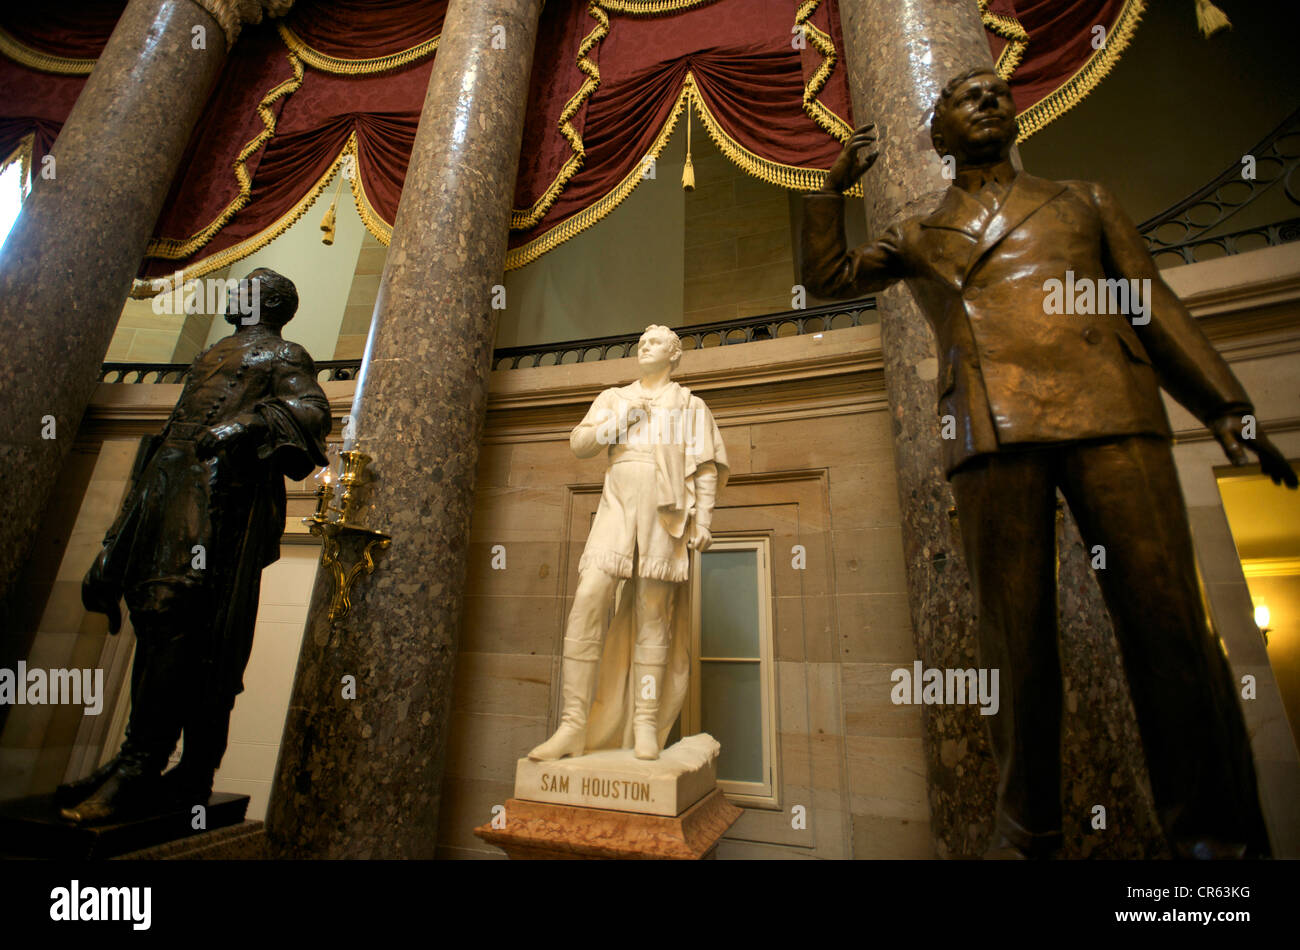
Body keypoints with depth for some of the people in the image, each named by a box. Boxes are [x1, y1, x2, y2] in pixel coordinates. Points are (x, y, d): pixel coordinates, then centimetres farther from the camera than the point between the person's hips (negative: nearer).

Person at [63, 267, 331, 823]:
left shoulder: (283, 356, 8)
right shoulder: (211, 356, 34)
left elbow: (310, 409, -11)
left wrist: (246, 424, -29)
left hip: (221, 487, -8)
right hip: (166, 482, 9)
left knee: (176, 610, -18)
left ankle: (139, 766, -15)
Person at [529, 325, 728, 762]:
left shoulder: (690, 405, 17)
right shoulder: (613, 398, 23)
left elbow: (706, 466, 8)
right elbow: (579, 444, 12)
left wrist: (704, 519, -5)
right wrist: (622, 417, -1)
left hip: (665, 512, -1)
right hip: (617, 506, 2)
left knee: (653, 615, -4)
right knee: (588, 601, -14)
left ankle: (646, 725, 4)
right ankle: (573, 724, -10)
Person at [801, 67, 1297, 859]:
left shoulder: (1084, 200, 29)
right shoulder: (919, 239, 28)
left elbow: (1156, 306, 21)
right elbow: (828, 276, 27)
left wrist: (1225, 405, 10)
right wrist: (838, 184, 22)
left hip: (1112, 409, 2)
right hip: (992, 429, -1)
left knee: (1166, 614, -6)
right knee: (1016, 631, -2)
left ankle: (1211, 830, 10)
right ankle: (1030, 827, 12)